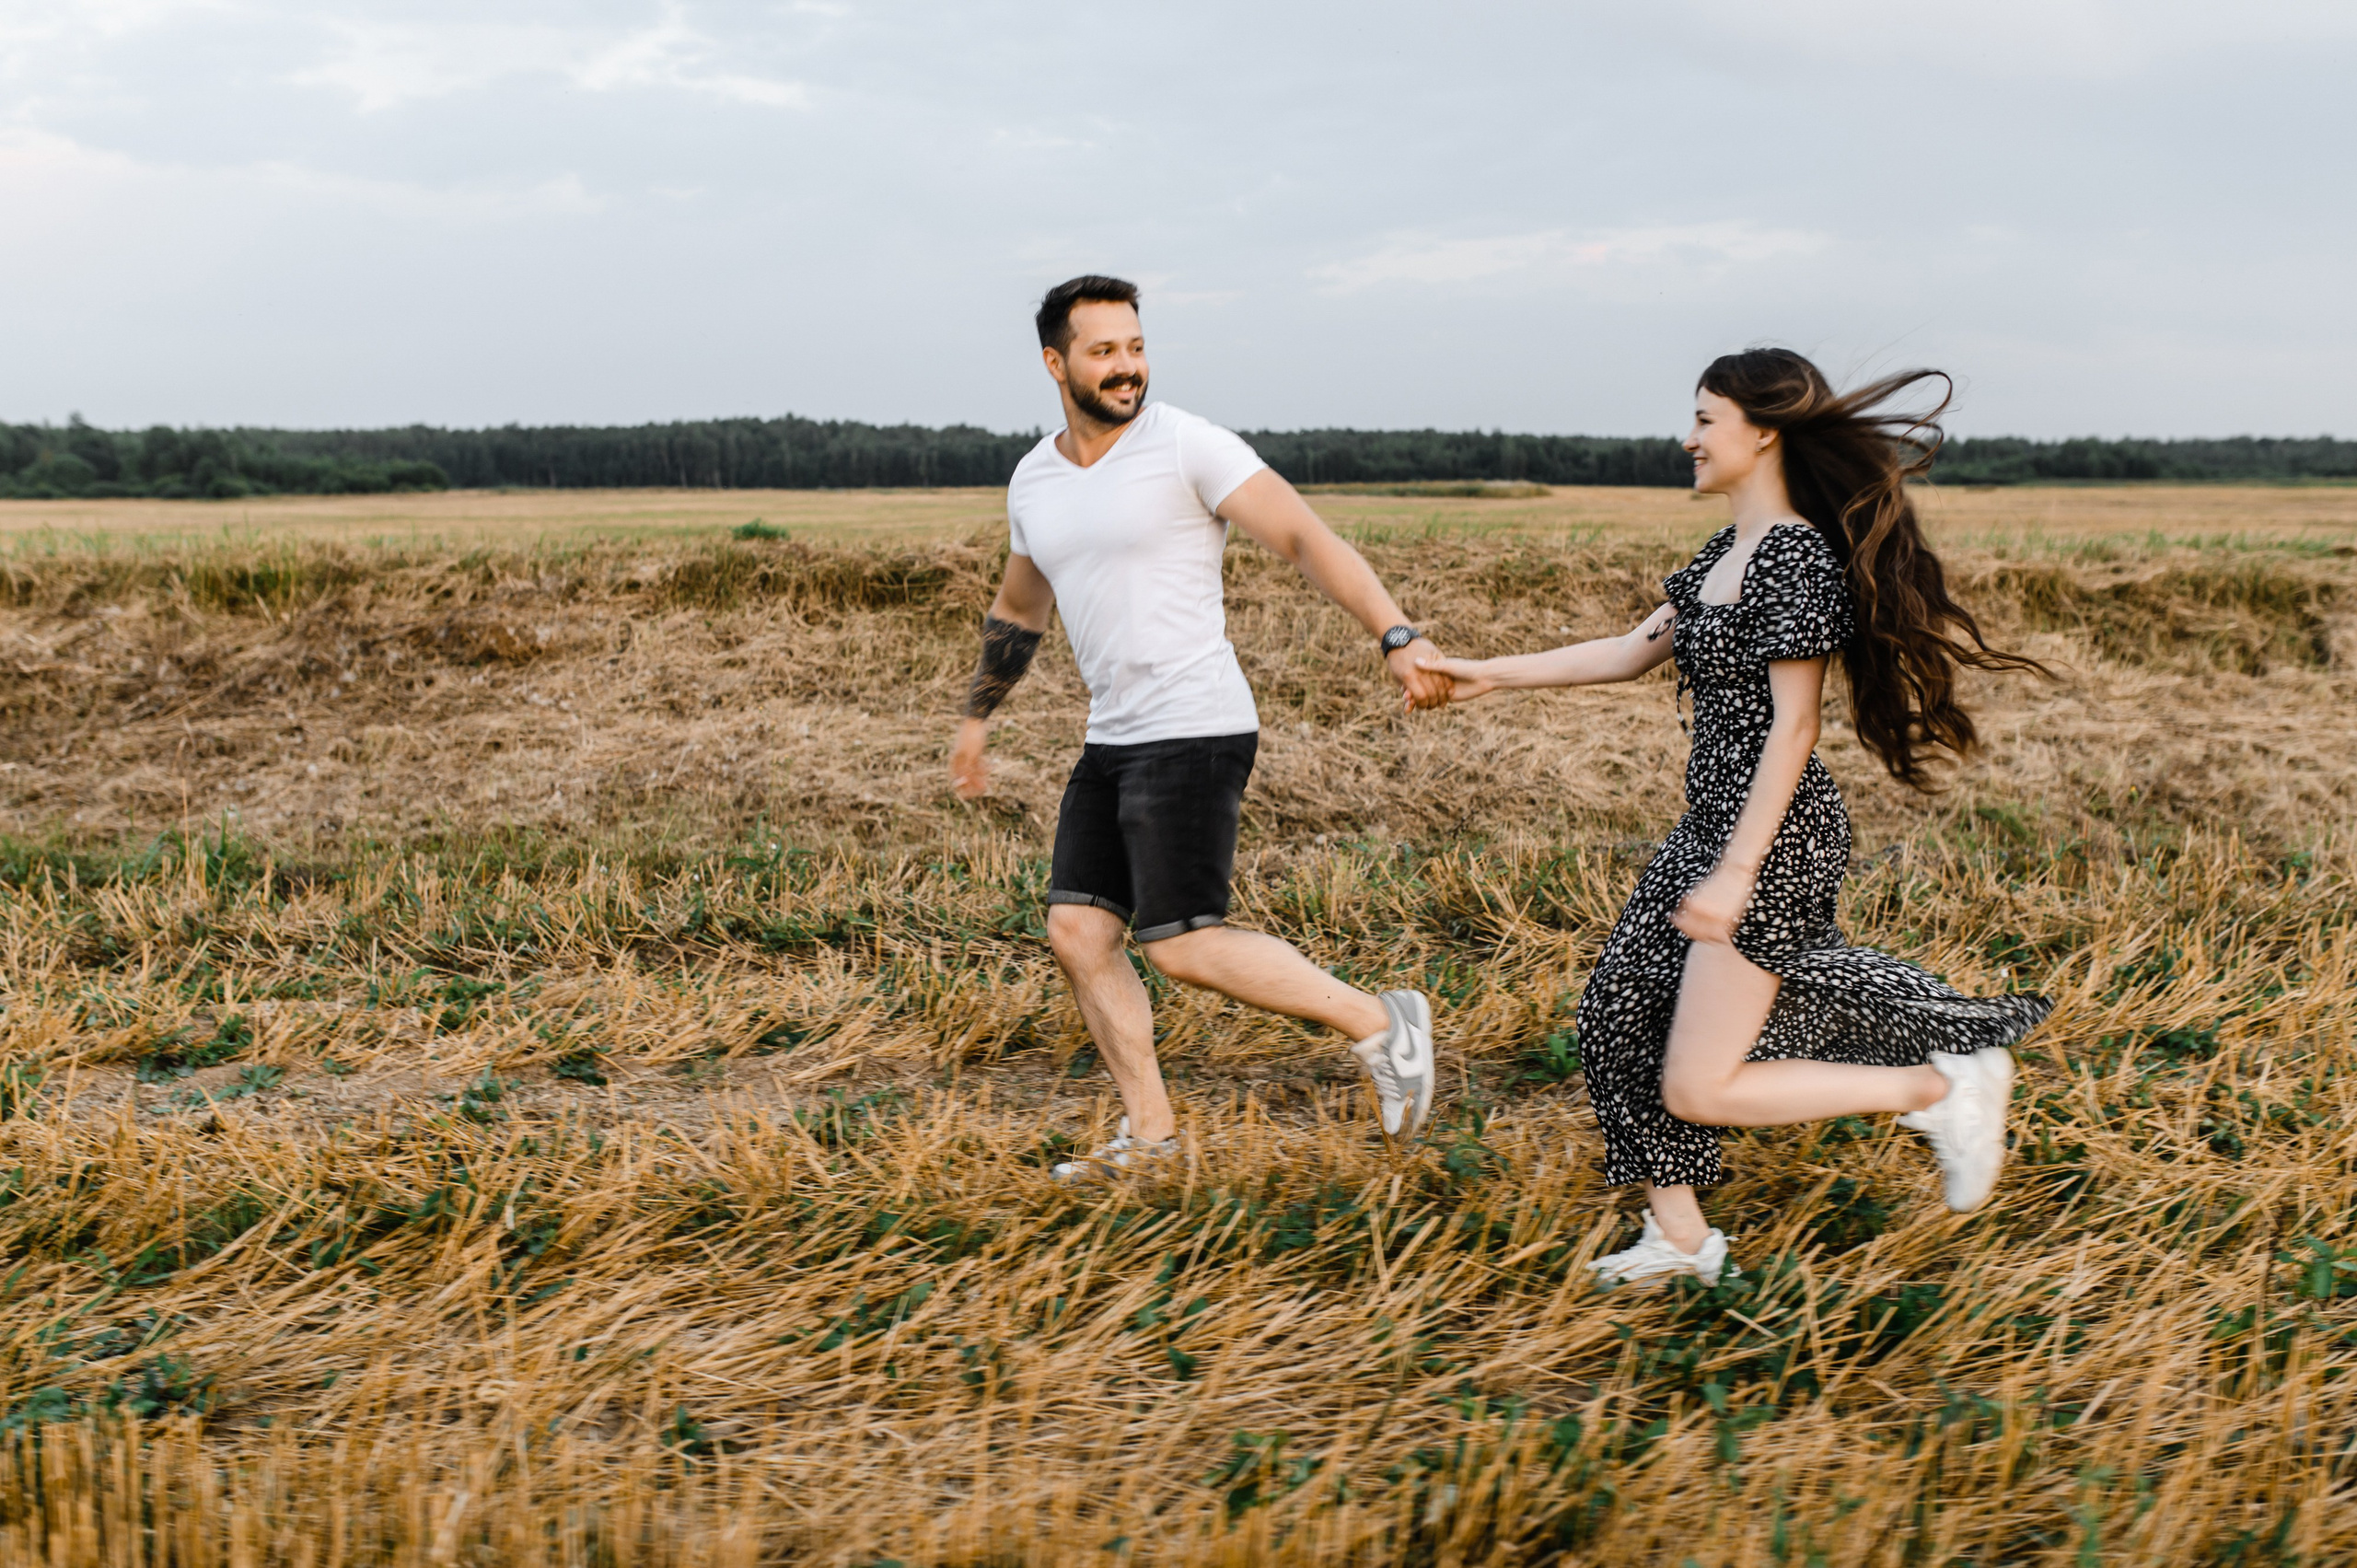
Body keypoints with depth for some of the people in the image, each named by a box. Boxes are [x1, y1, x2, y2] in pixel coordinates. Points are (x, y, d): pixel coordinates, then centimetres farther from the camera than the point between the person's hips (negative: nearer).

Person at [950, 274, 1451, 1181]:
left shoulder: (1187, 446, -10)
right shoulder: (1034, 479, 12)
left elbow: (1305, 537, -16)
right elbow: (1017, 613, 27)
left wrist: (1397, 638, -27)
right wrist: (976, 719, 33)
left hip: (1194, 734, -7)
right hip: (1113, 740, 8)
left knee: (1183, 946, -12)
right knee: (1077, 933, 5)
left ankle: (1381, 1026, 4)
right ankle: (1148, 1135, 18)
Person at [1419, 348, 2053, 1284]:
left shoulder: (1797, 558, -18)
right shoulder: (1728, 551, 11)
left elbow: (1792, 725, -21)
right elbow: (1632, 652, 17)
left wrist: (1736, 872, -22)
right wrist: (1490, 674, 17)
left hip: (1771, 836, -10)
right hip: (1714, 823, 10)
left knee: (1698, 1089, -7)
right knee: (1621, 1012, 11)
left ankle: (1941, 1090, 5)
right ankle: (1682, 1239, 22)